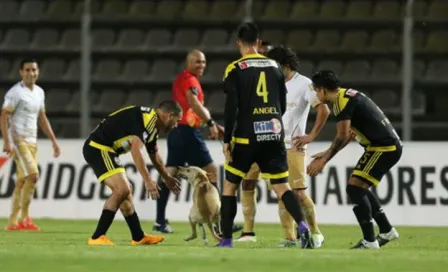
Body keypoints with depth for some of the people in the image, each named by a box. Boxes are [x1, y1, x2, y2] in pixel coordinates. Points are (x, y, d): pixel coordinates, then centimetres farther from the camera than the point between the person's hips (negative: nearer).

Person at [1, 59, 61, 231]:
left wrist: (53, 141, 17)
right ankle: (24, 218, -12)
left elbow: (42, 119, 22)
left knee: (22, 181, 6)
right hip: (18, 140, -8)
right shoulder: (15, 92, -10)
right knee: (32, 175, -18)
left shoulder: (39, 92, 14)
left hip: (32, 141, 8)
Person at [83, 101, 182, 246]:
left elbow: (154, 155, 34)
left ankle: (138, 237, 27)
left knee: (125, 191, 18)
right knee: (122, 189, -19)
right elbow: (136, 149, -30)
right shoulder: (147, 118, -17)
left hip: (106, 150, 11)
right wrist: (147, 180, -33)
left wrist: (167, 178, 45)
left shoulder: (153, 125, 16)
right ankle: (97, 237, -19)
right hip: (98, 148, -11)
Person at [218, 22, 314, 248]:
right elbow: (283, 105, 14)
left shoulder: (235, 69, -4)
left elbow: (231, 108, -9)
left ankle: (226, 240, 6)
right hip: (275, 135, 3)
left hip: (247, 137, -3)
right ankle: (302, 226, -19)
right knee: (281, 186, 5)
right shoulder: (274, 67, 10)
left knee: (229, 186, 11)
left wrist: (226, 140, -4)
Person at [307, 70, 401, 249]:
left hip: (384, 148, -10)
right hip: (391, 146, 10)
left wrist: (323, 161, -13)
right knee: (359, 188, 21)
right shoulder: (348, 96, 16)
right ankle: (387, 231, 27)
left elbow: (342, 136, -20)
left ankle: (369, 241, -15)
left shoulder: (342, 101, -15)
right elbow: (347, 135, 21)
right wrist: (327, 154, 22)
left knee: (354, 188, -13)